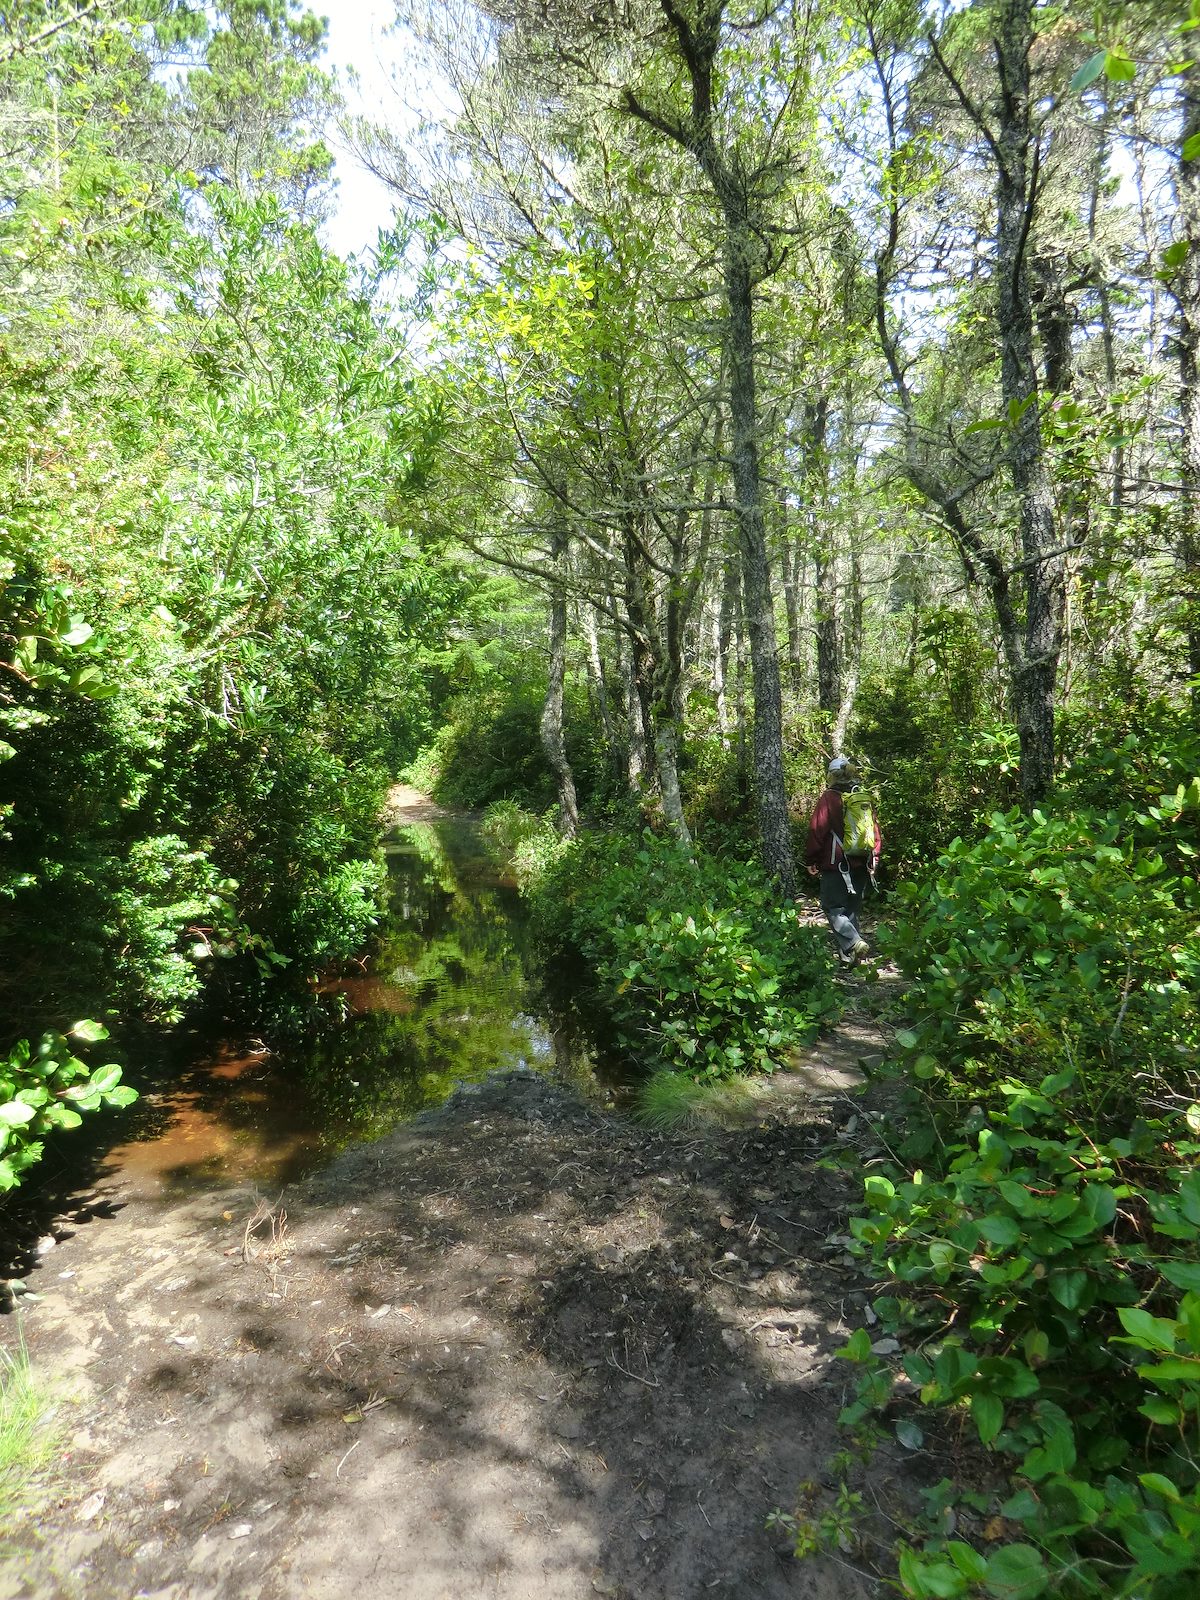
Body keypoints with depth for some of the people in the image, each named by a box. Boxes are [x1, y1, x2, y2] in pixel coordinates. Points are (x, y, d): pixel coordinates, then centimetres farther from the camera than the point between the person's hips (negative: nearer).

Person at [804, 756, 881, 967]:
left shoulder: (829, 798, -8)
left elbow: (816, 831, -9)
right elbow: (876, 833, 13)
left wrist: (810, 861, 0)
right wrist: (873, 860, 22)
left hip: (836, 865, -6)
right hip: (861, 866, 6)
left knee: (833, 908, -1)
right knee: (852, 909, 13)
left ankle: (853, 944, -20)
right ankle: (848, 957, 15)